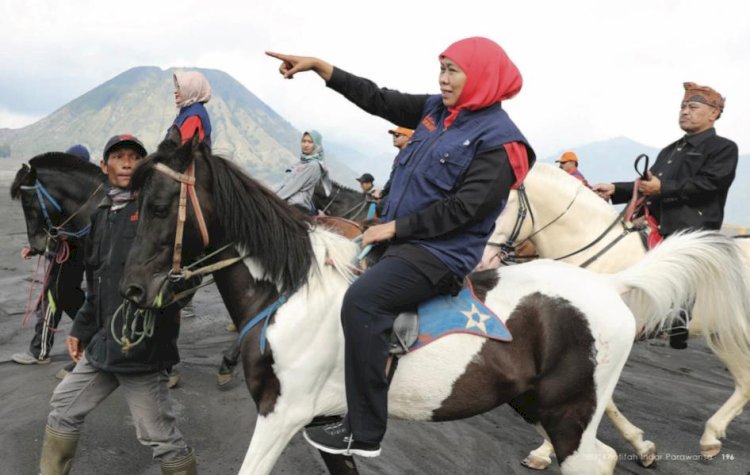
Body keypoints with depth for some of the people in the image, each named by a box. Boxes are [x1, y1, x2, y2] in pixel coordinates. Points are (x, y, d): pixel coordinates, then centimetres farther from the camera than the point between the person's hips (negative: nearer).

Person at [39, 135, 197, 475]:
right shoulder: (102, 214, 14)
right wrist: (82, 329, 22)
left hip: (142, 343, -8)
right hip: (104, 341, 8)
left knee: (159, 436, -3)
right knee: (64, 405, 21)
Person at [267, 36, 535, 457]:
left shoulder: (498, 139, -14)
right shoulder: (437, 109, 9)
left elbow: (462, 208, -20)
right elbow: (377, 99, 10)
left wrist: (395, 227, -17)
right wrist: (316, 65, 6)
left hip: (441, 253, -9)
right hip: (403, 237, 10)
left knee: (362, 300, -29)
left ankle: (364, 433, -21)